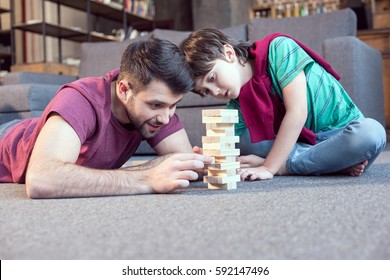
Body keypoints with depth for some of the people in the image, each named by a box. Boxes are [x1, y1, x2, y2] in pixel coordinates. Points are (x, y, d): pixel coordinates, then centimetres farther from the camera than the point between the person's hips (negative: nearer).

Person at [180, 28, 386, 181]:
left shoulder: (278, 49, -19)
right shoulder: (235, 107, -6)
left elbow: (297, 110, -25)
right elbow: (243, 152, -10)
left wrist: (270, 167, -27)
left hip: (343, 131, -4)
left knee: (371, 131, -38)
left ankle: (287, 167, -22)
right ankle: (338, 163, -19)